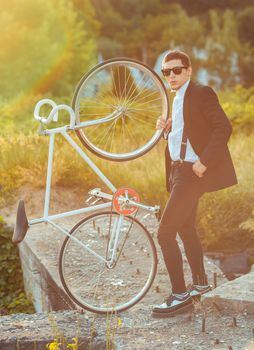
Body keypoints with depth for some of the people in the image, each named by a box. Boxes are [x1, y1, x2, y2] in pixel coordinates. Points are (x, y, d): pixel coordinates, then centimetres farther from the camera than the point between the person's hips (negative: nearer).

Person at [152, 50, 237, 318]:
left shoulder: (201, 93, -12)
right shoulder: (178, 98, 16)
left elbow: (223, 128, -21)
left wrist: (204, 162, -25)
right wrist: (168, 127, 1)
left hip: (193, 173, -10)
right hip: (179, 170, 10)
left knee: (165, 233, -13)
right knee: (186, 229, 21)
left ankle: (180, 295, -5)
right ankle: (200, 284, 36)